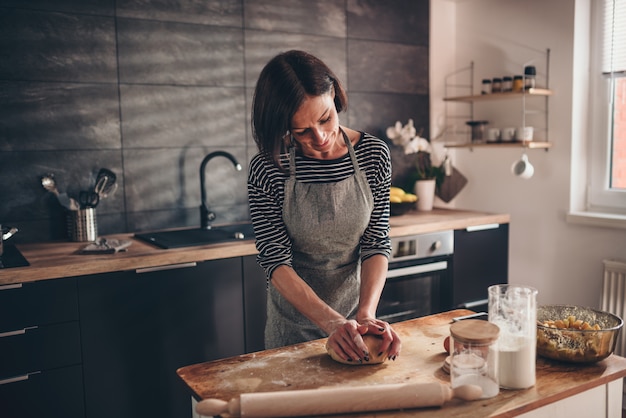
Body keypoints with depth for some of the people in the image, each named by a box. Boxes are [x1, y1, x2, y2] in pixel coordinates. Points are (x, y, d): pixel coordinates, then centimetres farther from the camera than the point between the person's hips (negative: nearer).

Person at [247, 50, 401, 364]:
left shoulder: (373, 154, -12)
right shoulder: (268, 168, -18)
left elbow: (377, 243, -10)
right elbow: (276, 261, -20)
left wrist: (366, 314, -24)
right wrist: (331, 322, -31)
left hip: (356, 306, 2)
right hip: (294, 319, -1)